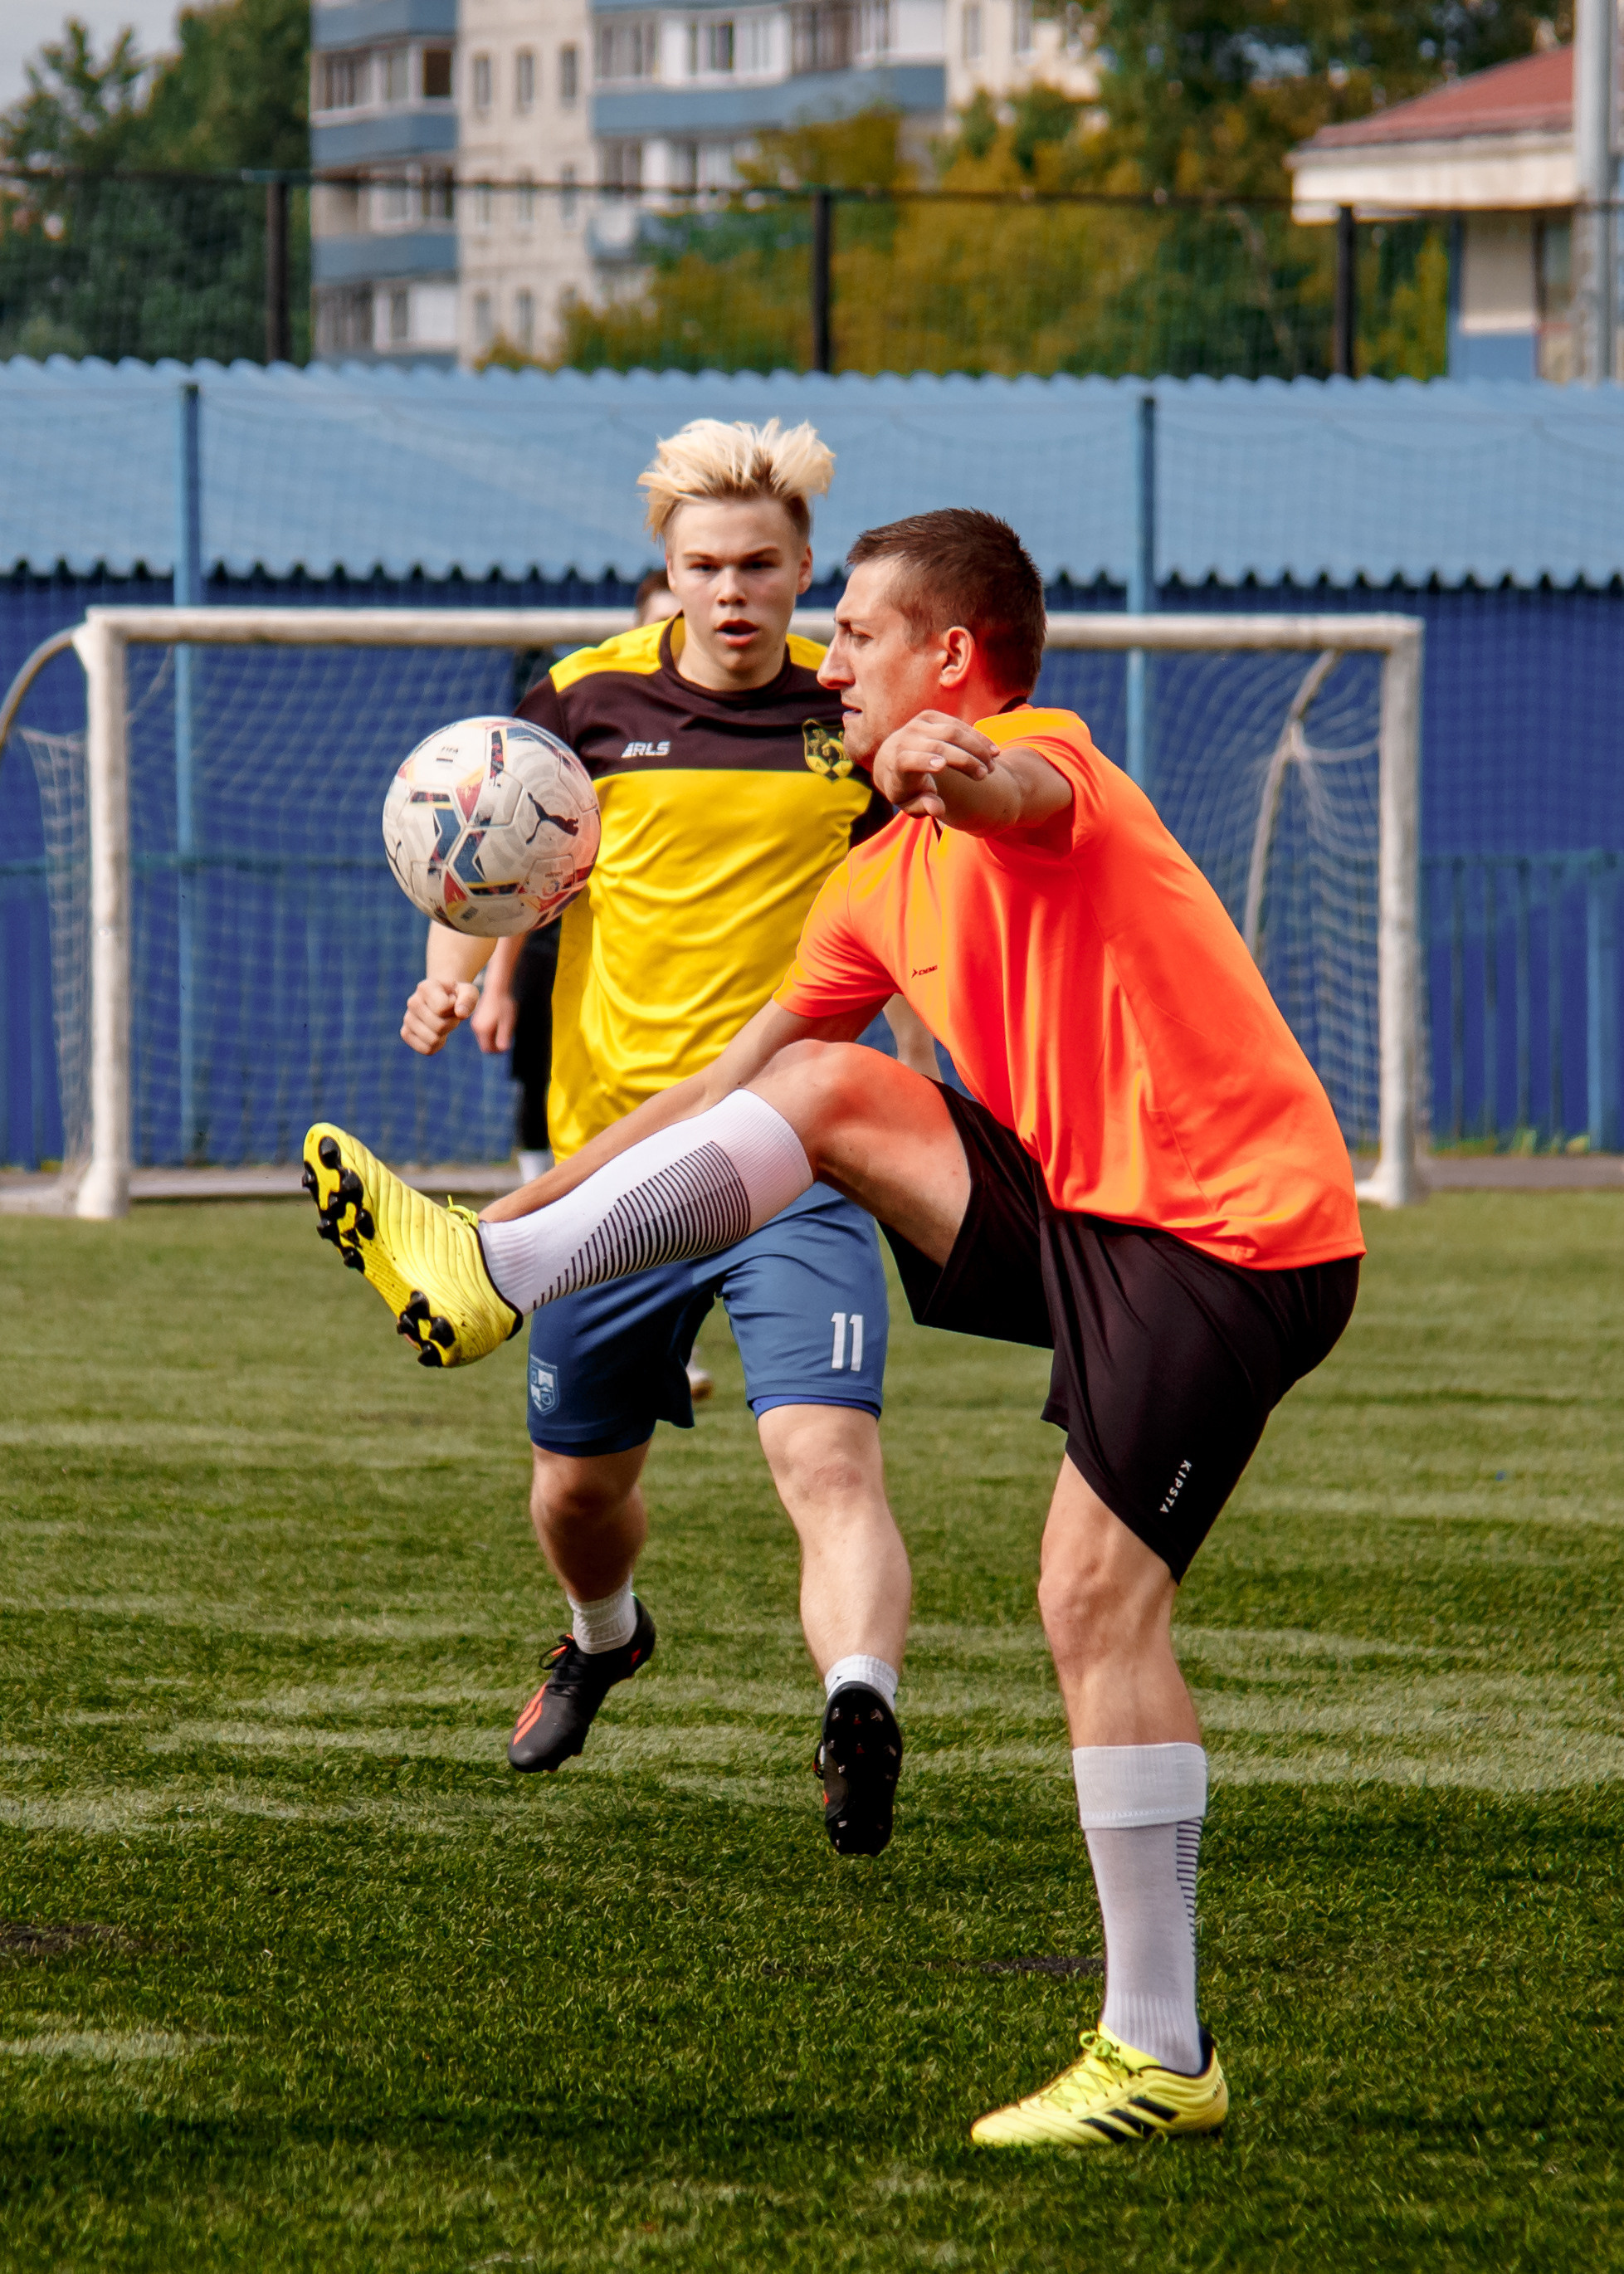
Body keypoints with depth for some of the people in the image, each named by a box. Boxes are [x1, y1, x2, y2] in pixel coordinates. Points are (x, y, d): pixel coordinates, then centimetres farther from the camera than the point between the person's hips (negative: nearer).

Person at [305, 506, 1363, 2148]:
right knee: (821, 1091, 1)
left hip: (1230, 1236, -8)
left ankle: (1159, 2059, -9)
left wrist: (956, 768, -61)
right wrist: (533, 1202, 19)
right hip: (1088, 1207, 8)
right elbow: (725, 1087, 23)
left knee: (1094, 1594, -12)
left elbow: (1024, 800, -38)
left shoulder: (1041, 757, -11)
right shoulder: (878, 886, 17)